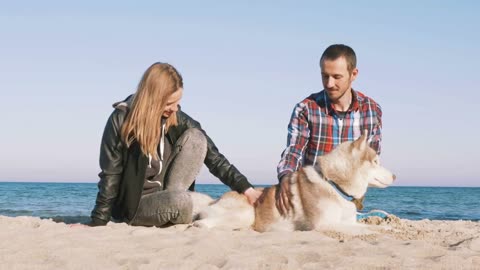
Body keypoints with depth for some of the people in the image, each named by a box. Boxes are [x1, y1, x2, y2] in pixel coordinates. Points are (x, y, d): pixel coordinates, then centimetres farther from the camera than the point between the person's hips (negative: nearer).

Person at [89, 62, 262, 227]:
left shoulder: (176, 118, -4)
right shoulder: (121, 120, -15)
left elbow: (213, 157, -4)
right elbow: (110, 177, -11)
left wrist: (245, 188, -13)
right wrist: (98, 222, -14)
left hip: (165, 195, 4)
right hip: (134, 204, -4)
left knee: (195, 137, -14)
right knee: (180, 200, -36)